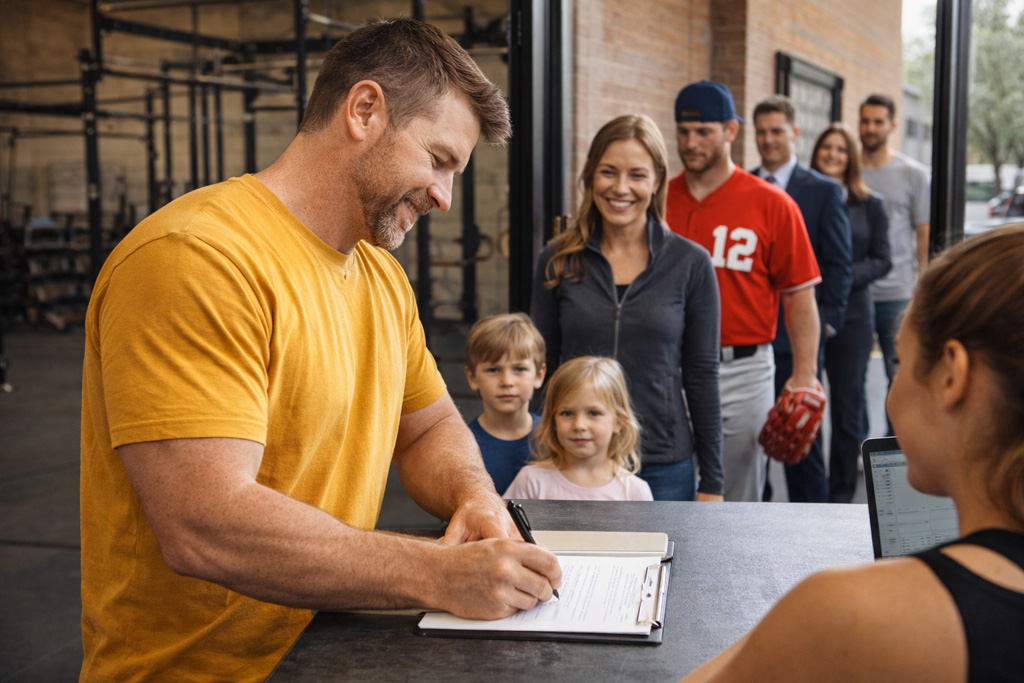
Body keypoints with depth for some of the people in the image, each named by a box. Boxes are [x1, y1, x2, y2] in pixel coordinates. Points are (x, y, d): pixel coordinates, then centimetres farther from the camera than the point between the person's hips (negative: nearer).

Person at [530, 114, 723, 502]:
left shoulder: (690, 263, -2)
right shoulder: (557, 262, 1)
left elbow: (702, 375, 1)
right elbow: (541, 367, 6)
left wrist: (712, 483, 1)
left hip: (663, 468, -1)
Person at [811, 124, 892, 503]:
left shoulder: (871, 205, 6)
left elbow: (882, 261, 4)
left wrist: (844, 276, -12)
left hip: (851, 318, 1)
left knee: (847, 409, 6)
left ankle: (841, 494, 18)